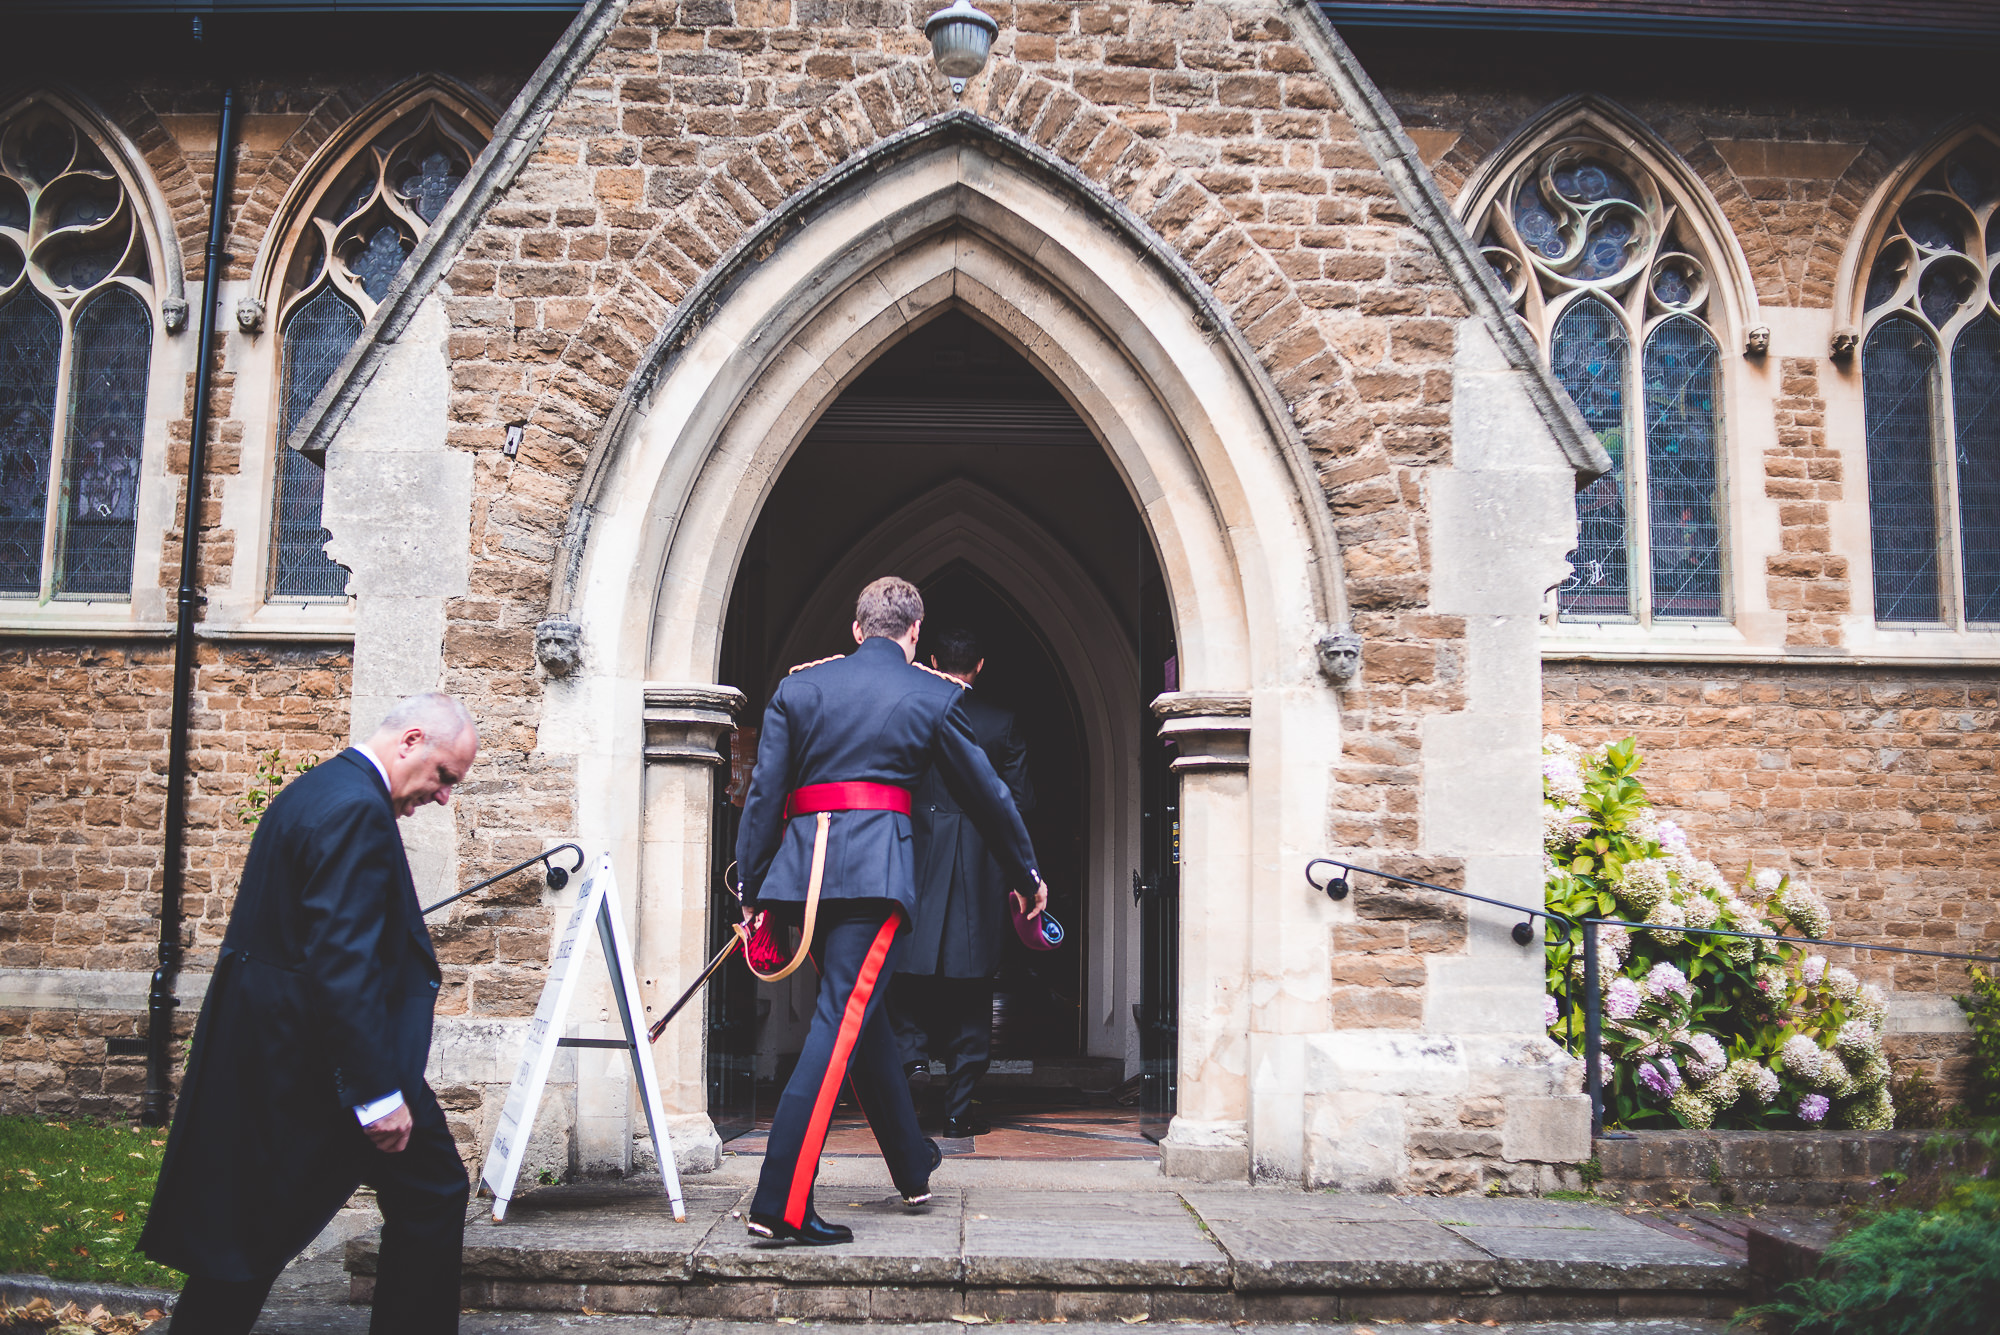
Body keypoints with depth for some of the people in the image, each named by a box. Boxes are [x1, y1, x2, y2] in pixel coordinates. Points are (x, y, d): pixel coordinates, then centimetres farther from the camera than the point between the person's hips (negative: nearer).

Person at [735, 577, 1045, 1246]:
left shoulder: (798, 687, 14)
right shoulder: (935, 696, 8)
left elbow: (763, 794, 7)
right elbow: (988, 794, 15)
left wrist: (751, 891, 9)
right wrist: (1028, 874, 27)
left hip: (801, 866, 5)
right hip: (876, 870, -5)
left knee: (865, 1014, 19)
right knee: (843, 1025, -8)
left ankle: (914, 1166, 35)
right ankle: (781, 1206, -15)